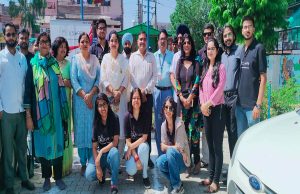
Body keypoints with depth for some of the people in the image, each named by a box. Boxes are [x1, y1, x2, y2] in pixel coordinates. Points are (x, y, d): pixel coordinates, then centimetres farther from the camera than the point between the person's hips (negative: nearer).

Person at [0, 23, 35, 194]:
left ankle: (24, 178, 25)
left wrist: (28, 108, 7)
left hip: (22, 110, 4)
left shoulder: (23, 57, 8)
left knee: (22, 146, 13)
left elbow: (26, 83, 10)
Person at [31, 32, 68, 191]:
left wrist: (63, 109, 2)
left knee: (57, 141, 4)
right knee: (43, 142, 6)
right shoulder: (33, 63, 3)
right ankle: (46, 177, 19)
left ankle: (58, 177, 16)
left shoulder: (55, 63, 9)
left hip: (55, 108, 1)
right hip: (40, 109, -1)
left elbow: (61, 86, 7)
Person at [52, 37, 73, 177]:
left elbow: (73, 83, 8)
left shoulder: (68, 64, 11)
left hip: (65, 100, 2)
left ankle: (66, 165, 15)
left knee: (65, 131, 4)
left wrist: (66, 82, -10)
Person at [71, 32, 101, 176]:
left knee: (93, 129, 2)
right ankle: (83, 163, 10)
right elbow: (73, 80, -5)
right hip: (79, 98, -1)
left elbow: (99, 78, 2)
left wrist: (91, 94, -11)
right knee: (81, 129, 1)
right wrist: (84, 96, -13)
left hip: (94, 98, 2)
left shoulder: (95, 59, 9)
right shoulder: (75, 59, 3)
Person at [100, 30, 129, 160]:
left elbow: (126, 78, 3)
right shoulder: (105, 58, 5)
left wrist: (119, 92, -10)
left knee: (121, 122, -3)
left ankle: (120, 154, 3)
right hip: (108, 95, -1)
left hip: (121, 94, 1)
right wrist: (113, 91, -10)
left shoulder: (123, 59, 7)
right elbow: (103, 78, 0)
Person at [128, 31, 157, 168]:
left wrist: (145, 90, -7)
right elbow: (131, 76, 1)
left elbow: (155, 76, 3)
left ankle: (147, 155, 8)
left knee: (148, 126, 2)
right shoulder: (133, 56, 6)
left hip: (148, 94, 1)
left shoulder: (152, 57, 7)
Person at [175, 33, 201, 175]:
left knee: (193, 129, -6)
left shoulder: (196, 62, 5)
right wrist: (182, 97, -4)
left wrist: (190, 98, -11)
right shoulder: (179, 62, 14)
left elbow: (197, 81, -4)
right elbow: (177, 81, 8)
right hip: (182, 99, 3)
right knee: (184, 129, 1)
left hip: (194, 99, -3)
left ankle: (197, 161, 1)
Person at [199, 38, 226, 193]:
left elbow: (220, 89, -13)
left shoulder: (221, 67, -5)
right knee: (210, 145, 12)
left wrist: (208, 104, -11)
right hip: (205, 110, 6)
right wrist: (202, 105, -2)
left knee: (217, 146, -2)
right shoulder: (205, 67, 14)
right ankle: (211, 176, 21)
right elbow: (201, 88, 11)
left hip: (217, 109, -6)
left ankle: (216, 181, 3)